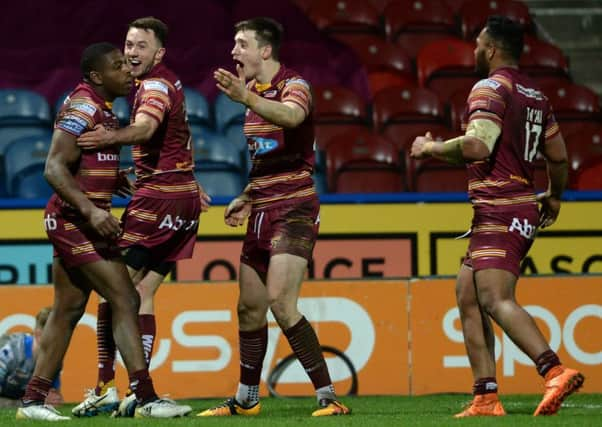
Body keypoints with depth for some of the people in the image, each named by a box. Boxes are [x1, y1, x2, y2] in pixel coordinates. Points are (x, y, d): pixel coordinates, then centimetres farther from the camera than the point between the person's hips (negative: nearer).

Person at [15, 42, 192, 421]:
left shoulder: (103, 110, 15)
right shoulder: (83, 108, -15)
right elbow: (54, 168, -22)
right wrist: (91, 210, -30)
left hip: (81, 221, 10)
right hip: (75, 220, -10)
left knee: (68, 310, 12)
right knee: (125, 301, -12)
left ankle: (34, 400, 15)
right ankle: (146, 398, -12)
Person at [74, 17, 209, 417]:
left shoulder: (155, 86, -13)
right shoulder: (171, 84, 17)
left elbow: (146, 127, -35)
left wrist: (112, 137, -53)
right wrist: (191, 184, 42)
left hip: (158, 196, -9)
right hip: (185, 196, 9)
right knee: (143, 294, 8)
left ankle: (105, 387, -12)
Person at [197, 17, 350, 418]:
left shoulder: (294, 85, -11)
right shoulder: (255, 94, 15)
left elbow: (291, 116, -37)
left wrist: (246, 98, -51)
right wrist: (246, 199, 17)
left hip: (293, 209, -9)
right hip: (262, 213, 9)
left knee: (281, 302, -19)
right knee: (250, 306, 12)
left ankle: (329, 397, -16)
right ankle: (246, 399, 23)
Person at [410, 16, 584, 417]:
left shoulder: (491, 88, -9)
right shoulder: (536, 94, 18)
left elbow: (477, 146, -23)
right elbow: (559, 156, 24)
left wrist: (431, 148, -7)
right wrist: (554, 197, 40)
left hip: (499, 213, -10)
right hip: (523, 209, 10)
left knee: (496, 301, -19)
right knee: (468, 297, 12)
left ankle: (556, 372, -36)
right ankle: (486, 398, 8)